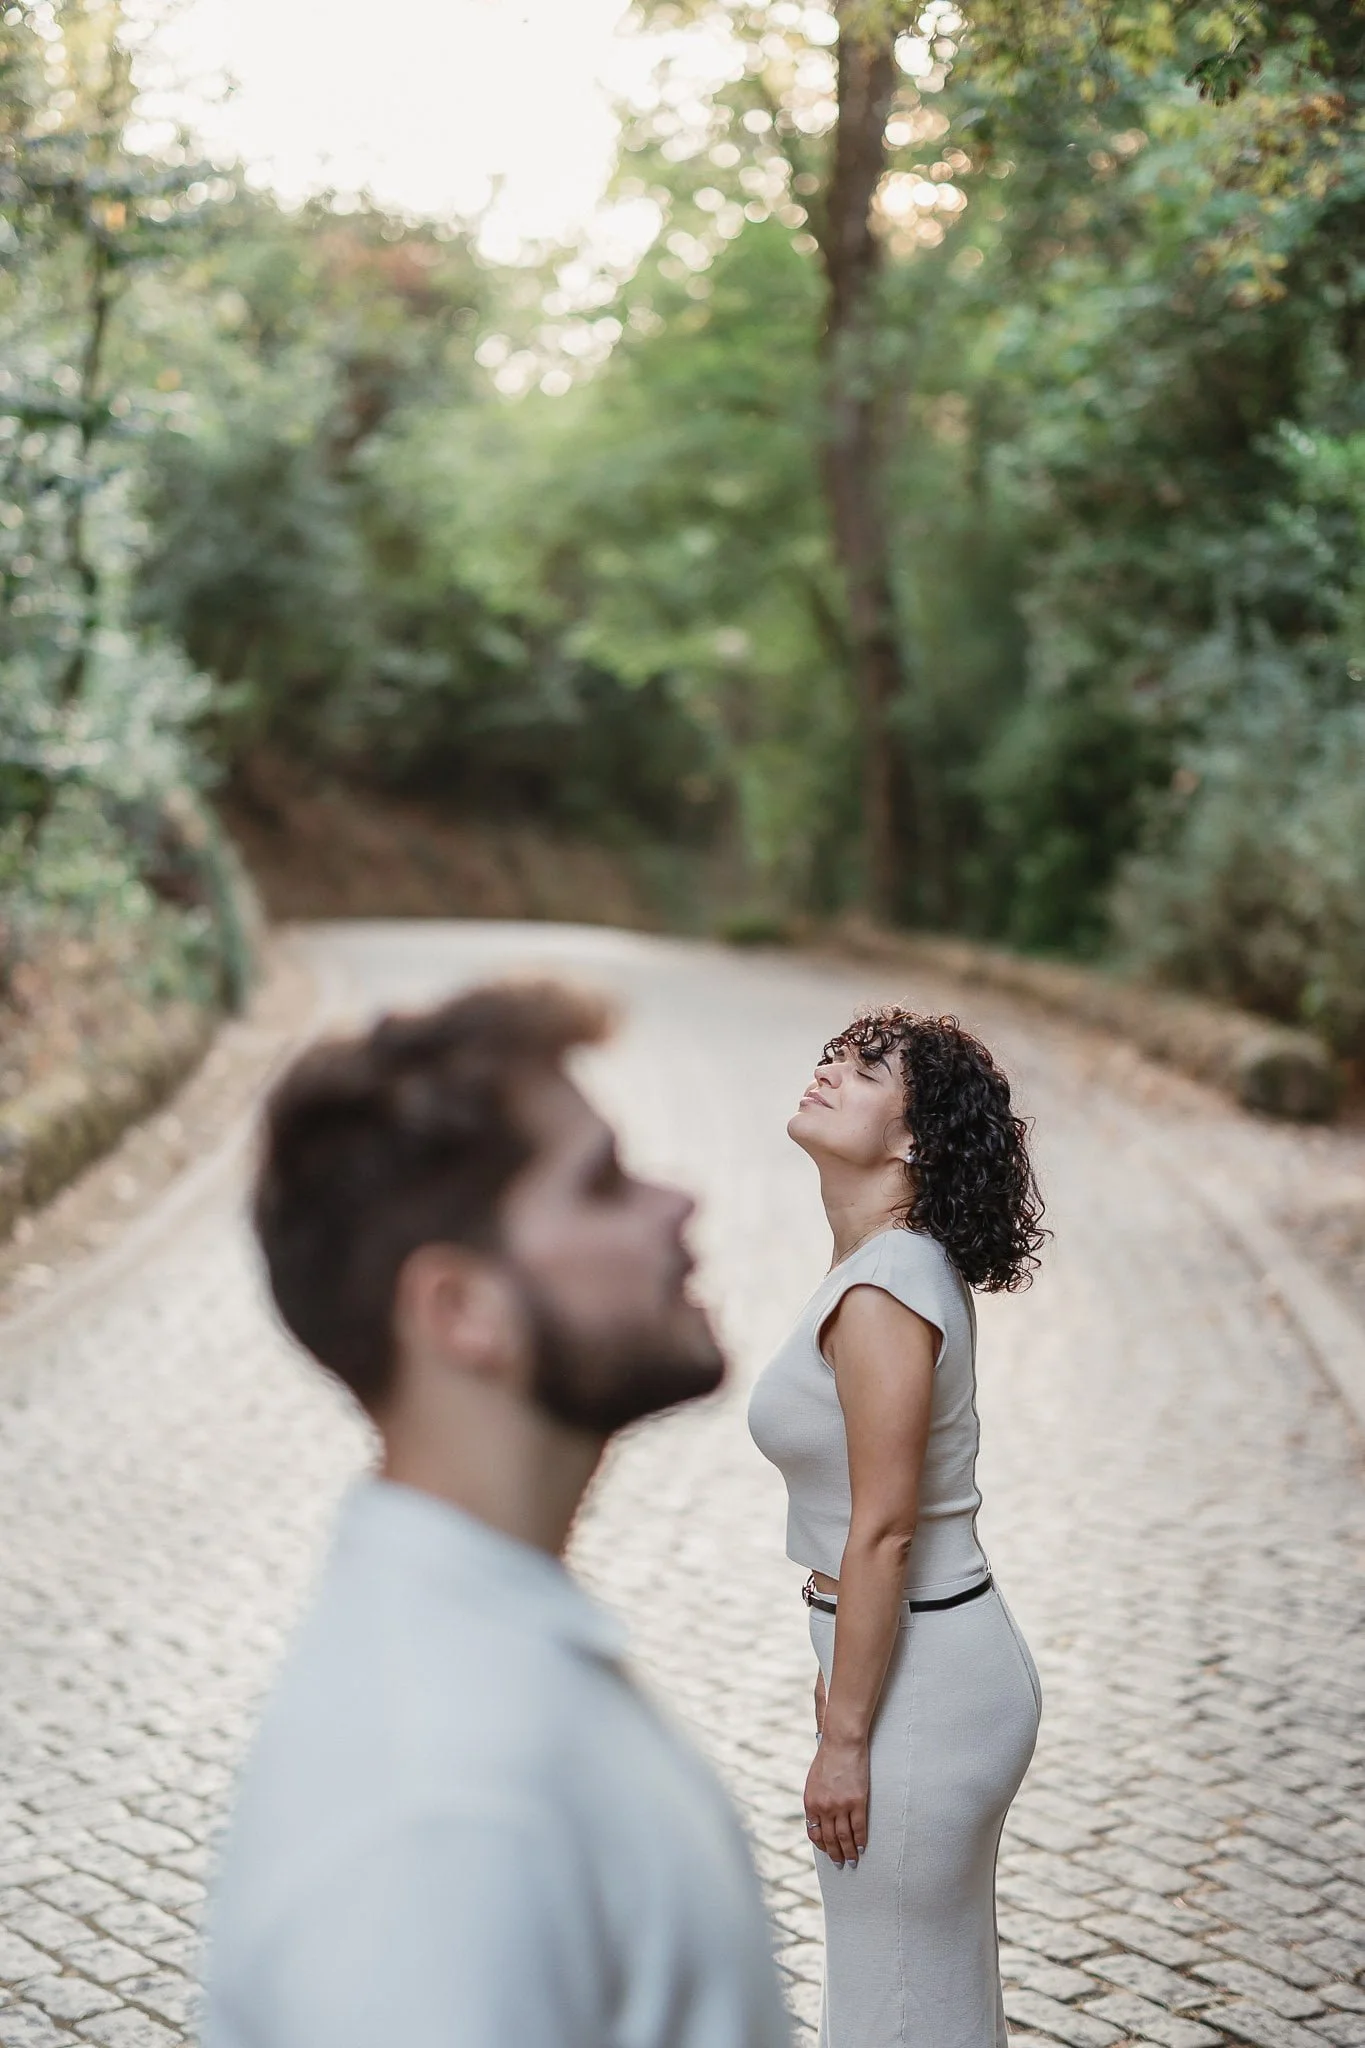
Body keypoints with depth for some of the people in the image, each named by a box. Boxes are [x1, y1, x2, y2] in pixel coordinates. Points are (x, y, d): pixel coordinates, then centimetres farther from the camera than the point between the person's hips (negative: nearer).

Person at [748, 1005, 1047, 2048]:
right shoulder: (905, 1266, 8)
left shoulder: (881, 1294, -22)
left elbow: (883, 1532, -22)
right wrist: (838, 1674, 20)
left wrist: (844, 1739, -17)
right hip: (940, 1656, 10)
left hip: (923, 1685, -10)